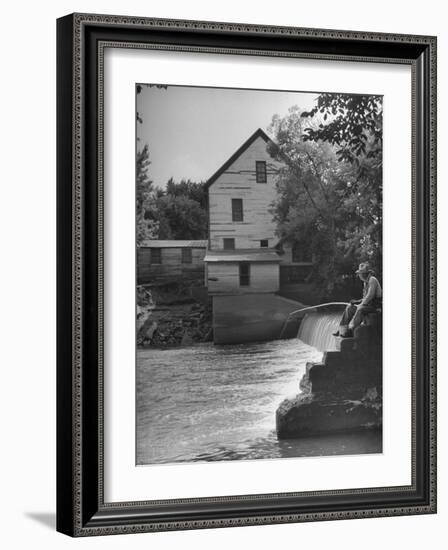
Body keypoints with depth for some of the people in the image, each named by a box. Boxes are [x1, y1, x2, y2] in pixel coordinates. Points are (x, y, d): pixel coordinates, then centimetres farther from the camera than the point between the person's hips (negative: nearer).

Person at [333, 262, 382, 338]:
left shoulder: (372, 280, -15)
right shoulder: (366, 282, 15)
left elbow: (370, 295, -23)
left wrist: (361, 304, -16)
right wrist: (358, 301, 5)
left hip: (375, 305, -10)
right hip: (368, 304, 10)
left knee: (360, 309, -34)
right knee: (349, 308, 4)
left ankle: (351, 331, -33)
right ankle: (343, 330, -2)